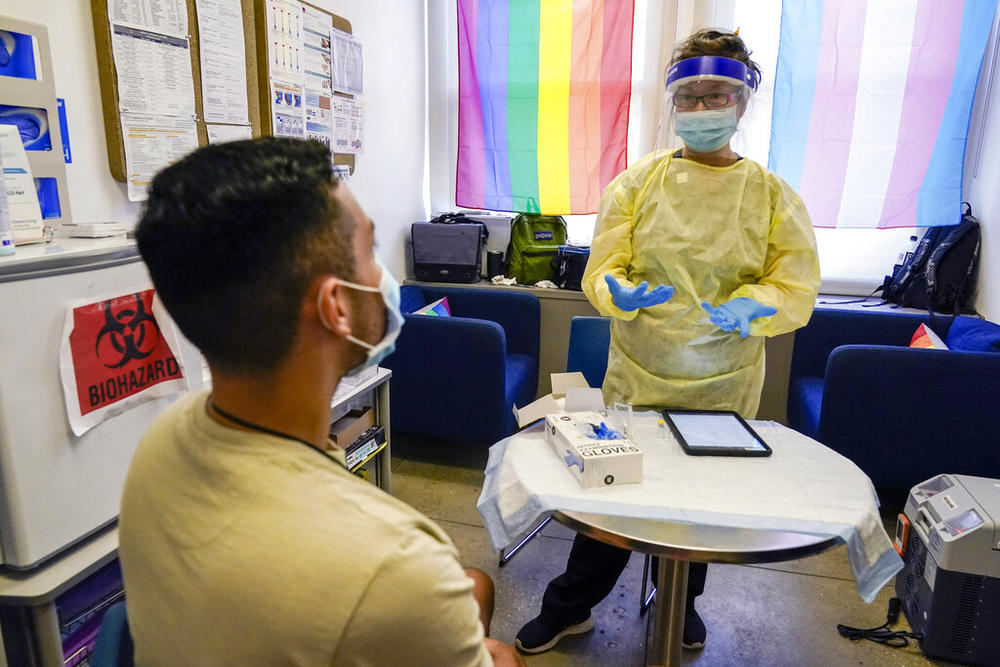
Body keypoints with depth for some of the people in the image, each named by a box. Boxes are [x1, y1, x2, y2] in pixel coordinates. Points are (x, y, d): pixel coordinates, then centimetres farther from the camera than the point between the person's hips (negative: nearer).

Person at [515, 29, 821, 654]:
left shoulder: (775, 196, -1)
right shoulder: (636, 183, -2)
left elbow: (798, 290, -4)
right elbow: (601, 269, -4)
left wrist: (752, 305, -26)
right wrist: (620, 292, -27)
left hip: (724, 388, 1)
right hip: (638, 379, -1)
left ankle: (683, 602, 47)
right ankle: (568, 609, 31)